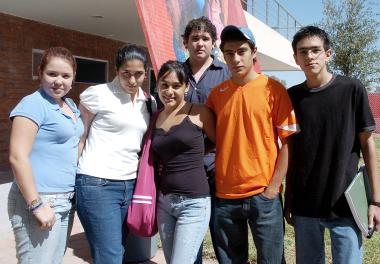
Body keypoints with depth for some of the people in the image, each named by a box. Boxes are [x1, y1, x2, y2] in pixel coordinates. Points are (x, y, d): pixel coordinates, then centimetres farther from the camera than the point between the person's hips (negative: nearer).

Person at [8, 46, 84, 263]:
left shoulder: (71, 105, 12)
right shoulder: (33, 104, -12)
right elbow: (17, 157, -19)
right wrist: (37, 205, -21)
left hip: (66, 200, 8)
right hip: (39, 200, -8)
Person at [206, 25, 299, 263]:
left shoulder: (273, 89, -5)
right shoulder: (216, 94, 5)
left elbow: (289, 142, -5)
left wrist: (273, 188, -10)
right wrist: (213, 183, 4)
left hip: (263, 195, -3)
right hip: (225, 196, 3)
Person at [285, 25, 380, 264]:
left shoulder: (352, 89, -5)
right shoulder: (292, 96, 2)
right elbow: (291, 151, 8)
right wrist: (288, 199, 8)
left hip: (345, 205, -2)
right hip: (304, 206, 2)